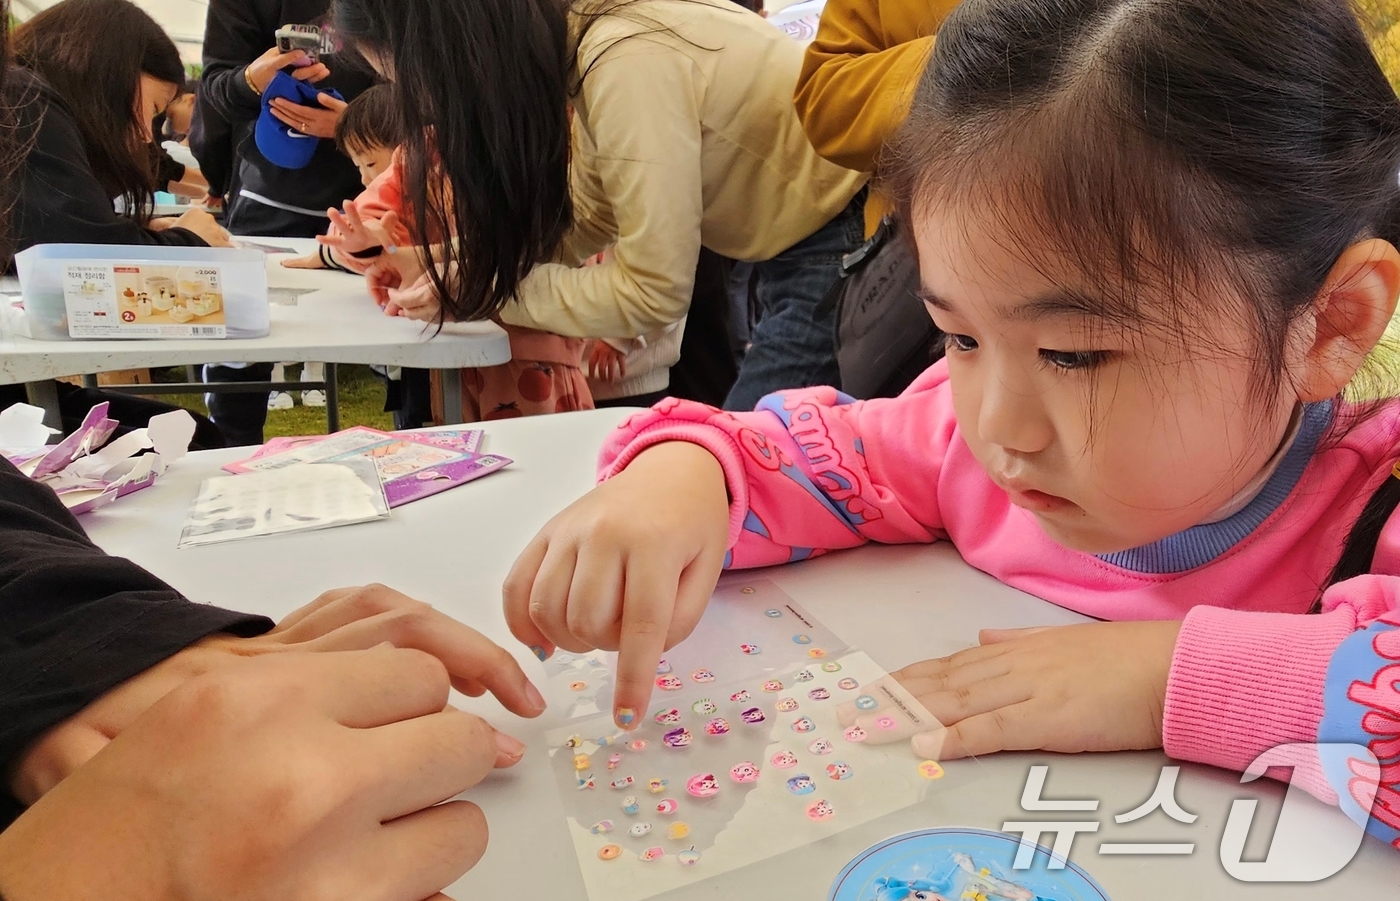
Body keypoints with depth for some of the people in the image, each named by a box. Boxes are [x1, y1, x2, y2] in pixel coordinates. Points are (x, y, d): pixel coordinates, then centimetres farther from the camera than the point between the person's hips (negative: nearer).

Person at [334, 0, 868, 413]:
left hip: (839, 249, -8)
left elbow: (651, 291, -24)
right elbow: (587, 218, 11)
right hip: (798, 248, 8)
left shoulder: (625, 62, -27)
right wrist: (447, 269, 3)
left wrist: (477, 290, -14)